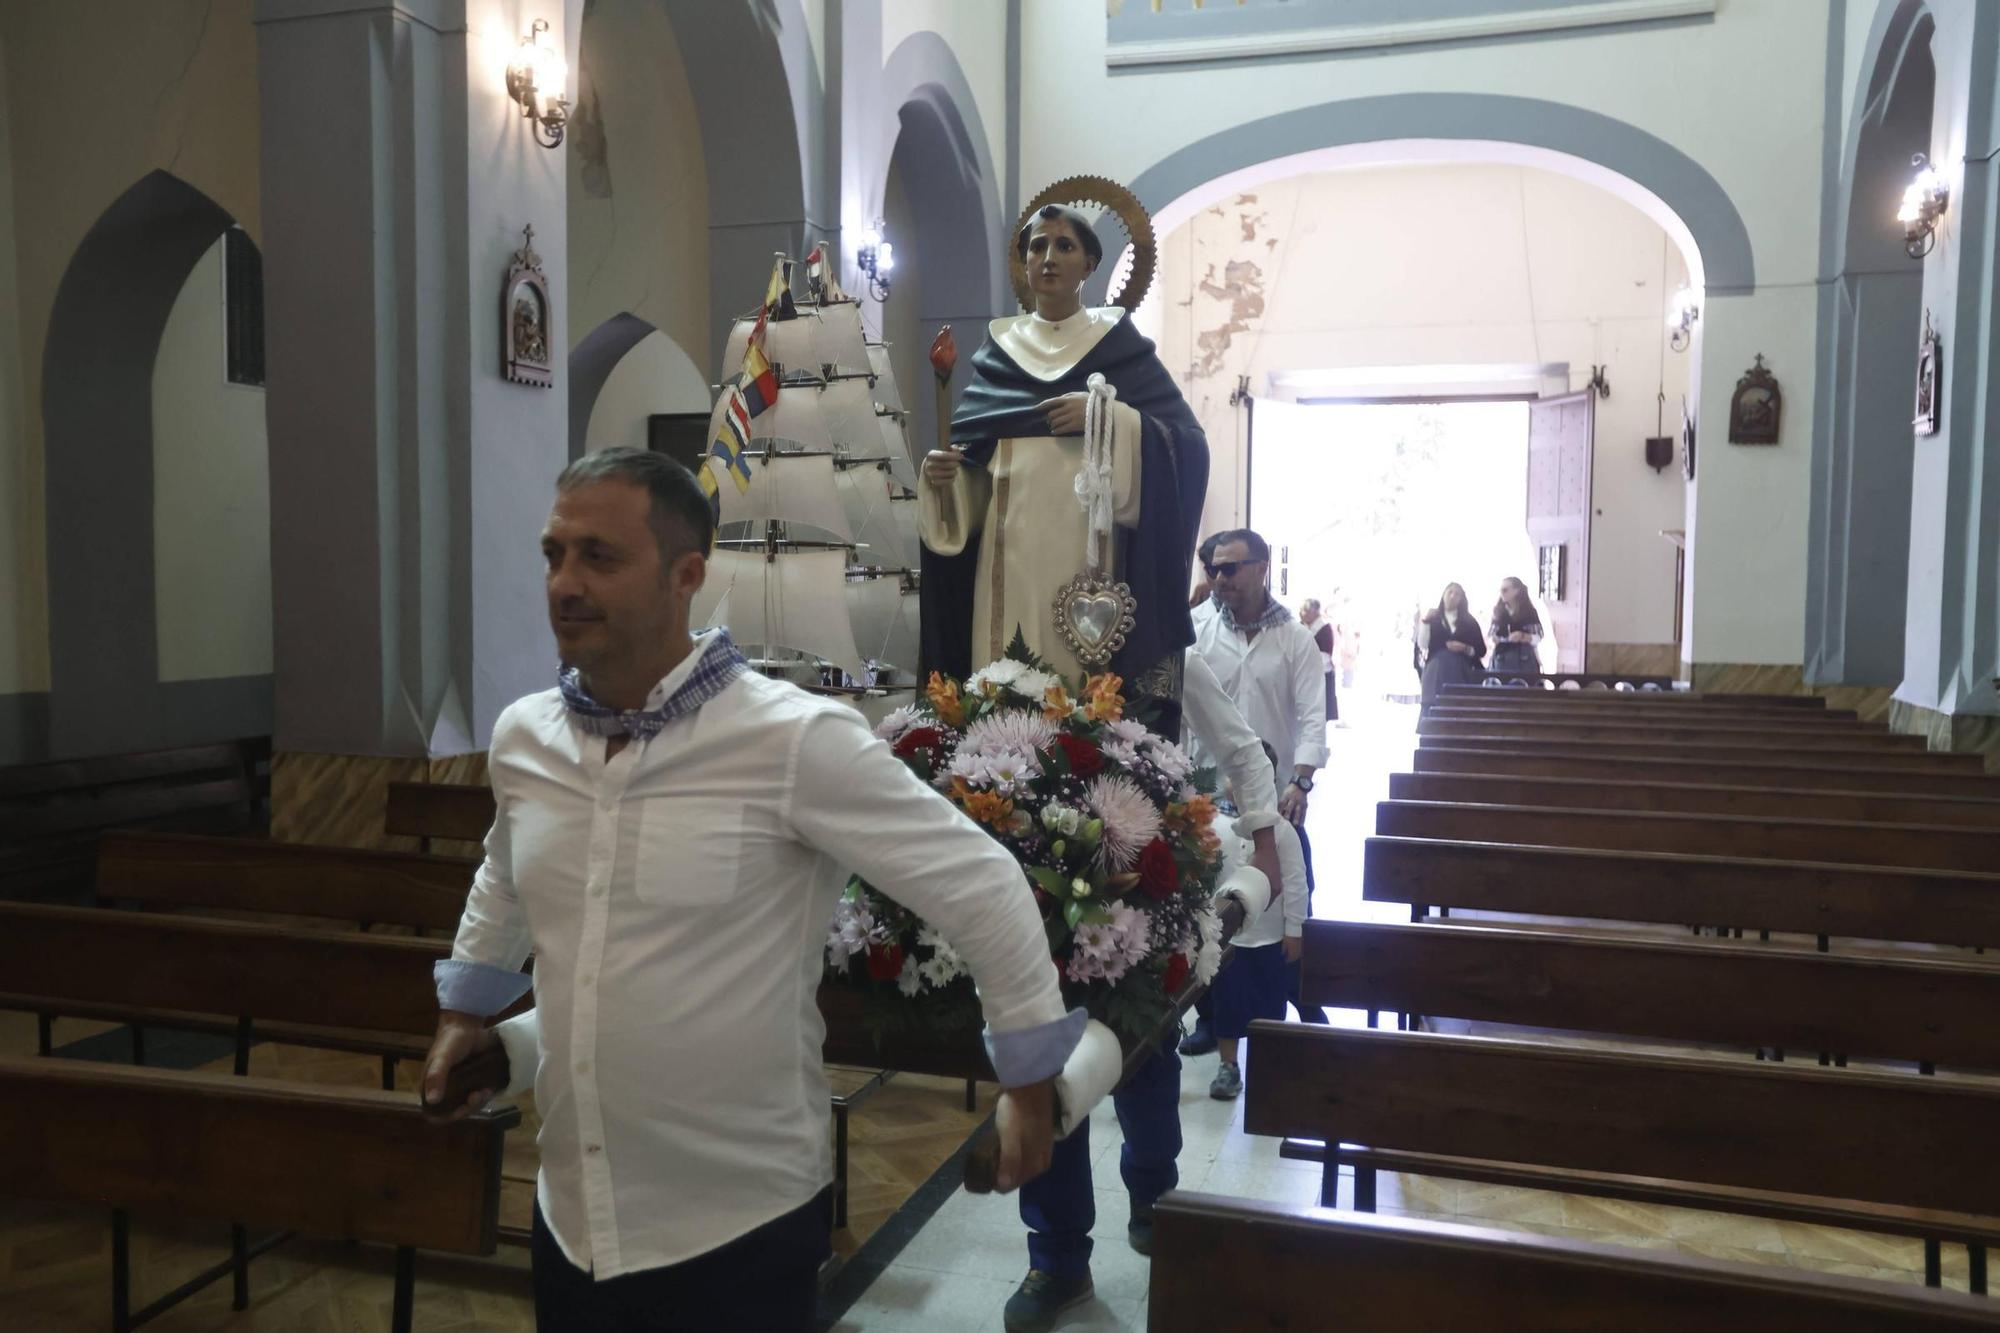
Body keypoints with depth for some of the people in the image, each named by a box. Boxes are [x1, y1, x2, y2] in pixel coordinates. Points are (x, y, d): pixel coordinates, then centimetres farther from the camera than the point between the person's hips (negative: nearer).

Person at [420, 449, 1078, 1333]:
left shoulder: (793, 740, -20)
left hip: (740, 1226, -5)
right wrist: (466, 1013, 23)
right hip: (570, 1217, 6)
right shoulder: (521, 738, -1)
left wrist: (1030, 1081, -8)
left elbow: (979, 887, -14)